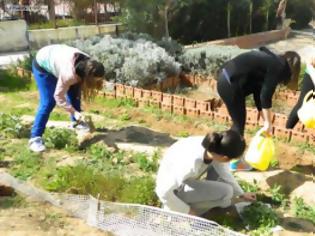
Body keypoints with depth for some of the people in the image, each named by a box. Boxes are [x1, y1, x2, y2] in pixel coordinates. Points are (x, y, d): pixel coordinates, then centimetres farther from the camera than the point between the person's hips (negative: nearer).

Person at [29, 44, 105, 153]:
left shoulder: (87, 64, -20)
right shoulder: (69, 74, -41)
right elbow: (58, 96, -29)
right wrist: (74, 112, -28)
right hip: (42, 65, -7)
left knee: (74, 97, 6)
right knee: (48, 102, -12)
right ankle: (35, 138, -6)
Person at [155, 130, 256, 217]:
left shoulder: (213, 146, -18)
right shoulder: (191, 163, -39)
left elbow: (224, 173, 2)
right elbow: (163, 191, -31)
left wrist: (241, 194, 13)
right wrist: (186, 211, -17)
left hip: (184, 176, 7)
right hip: (177, 188, -7)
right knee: (226, 192, -16)